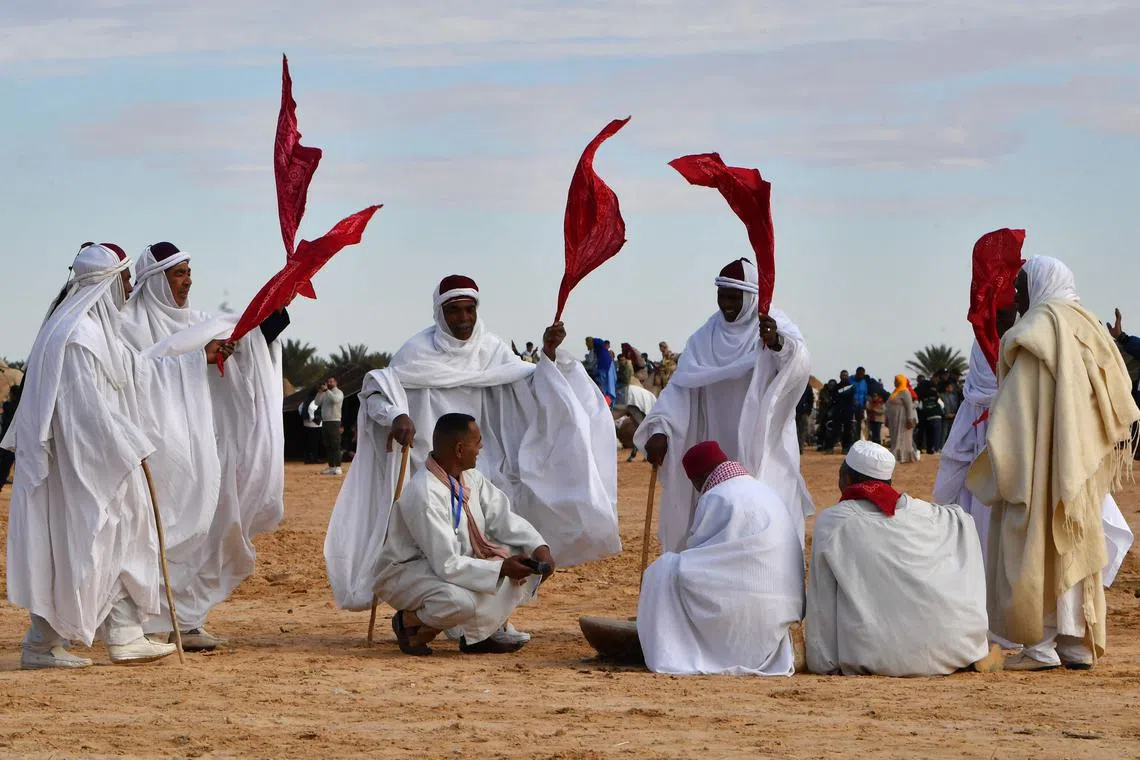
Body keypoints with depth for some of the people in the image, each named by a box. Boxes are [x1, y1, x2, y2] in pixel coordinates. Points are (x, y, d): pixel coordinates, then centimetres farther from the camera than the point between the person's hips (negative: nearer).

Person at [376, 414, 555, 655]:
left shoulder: (470, 478, -2)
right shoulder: (424, 496, -30)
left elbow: (503, 518, 4)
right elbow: (447, 565, -30)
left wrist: (539, 547, -13)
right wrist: (501, 569, -30)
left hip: (454, 565, 9)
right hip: (407, 575, -9)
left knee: (527, 561, -5)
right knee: (460, 600, -39)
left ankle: (477, 635, 0)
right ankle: (409, 621, -7)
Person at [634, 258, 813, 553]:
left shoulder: (776, 327, -5)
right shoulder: (705, 337, 6)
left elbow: (800, 365, -26)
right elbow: (680, 385, -2)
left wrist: (778, 344, -49)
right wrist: (660, 429, -18)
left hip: (763, 451, -4)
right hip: (716, 455, 4)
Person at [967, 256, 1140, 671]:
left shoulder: (1034, 334, -10)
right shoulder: (1092, 330, 11)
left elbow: (1016, 407, -14)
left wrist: (1000, 463, -11)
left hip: (1040, 458, -7)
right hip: (1082, 464, 7)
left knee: (1035, 547, -2)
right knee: (1077, 545, 11)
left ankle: (1040, 645, -5)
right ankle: (1079, 644, 10)